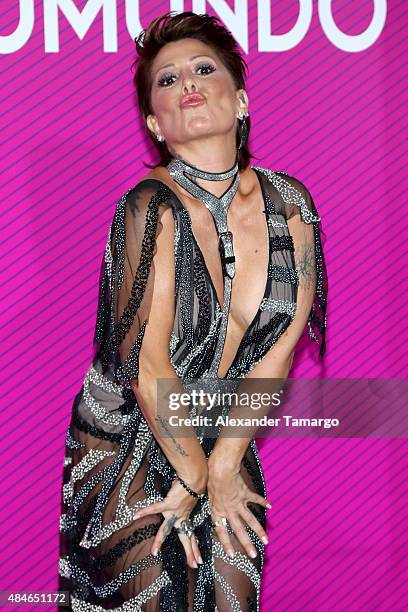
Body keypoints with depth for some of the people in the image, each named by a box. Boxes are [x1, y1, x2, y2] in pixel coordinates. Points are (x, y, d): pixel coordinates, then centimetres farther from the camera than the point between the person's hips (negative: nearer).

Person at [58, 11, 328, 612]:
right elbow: (147, 367, -20)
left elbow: (279, 347, -6)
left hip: (227, 449, 4)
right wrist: (199, 478, -10)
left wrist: (218, 469, -9)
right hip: (127, 455, -4)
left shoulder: (288, 202, -5)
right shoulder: (152, 208, -21)